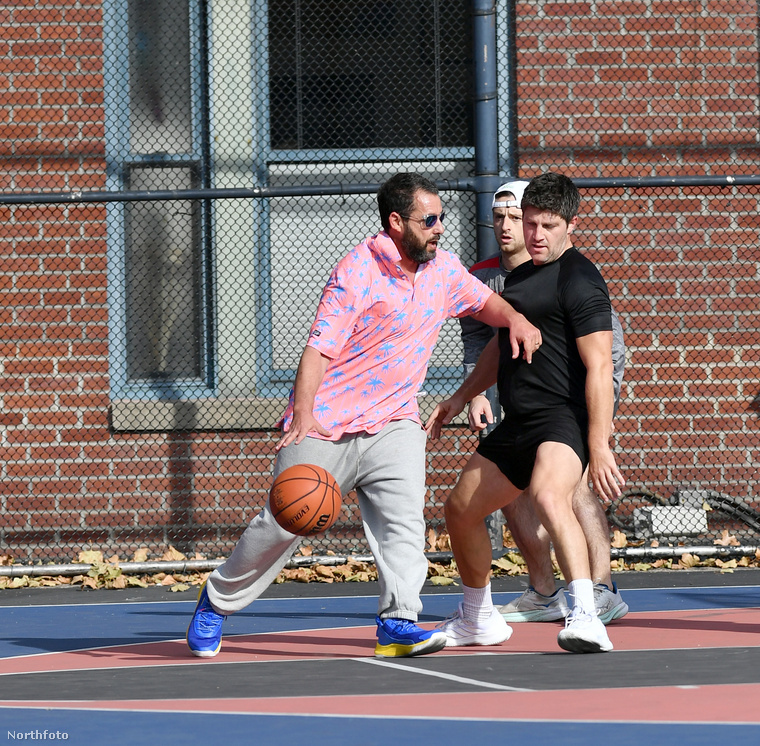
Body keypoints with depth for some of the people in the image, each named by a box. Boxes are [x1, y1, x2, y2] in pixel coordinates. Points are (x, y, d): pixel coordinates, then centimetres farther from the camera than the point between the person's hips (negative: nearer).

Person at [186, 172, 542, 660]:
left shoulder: (443, 269, 5)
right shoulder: (358, 271, -16)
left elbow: (485, 301, 26)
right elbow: (319, 348, -20)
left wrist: (515, 319, 2)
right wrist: (302, 417, -32)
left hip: (394, 423, 5)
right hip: (326, 424, -5)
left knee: (404, 517, -18)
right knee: (284, 523, 0)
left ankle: (398, 623, -21)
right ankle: (217, 600, 20)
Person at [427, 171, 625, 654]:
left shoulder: (579, 280, -11)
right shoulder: (520, 275, 18)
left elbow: (599, 366, -19)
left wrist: (599, 446, -25)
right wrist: (462, 397, 33)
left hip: (564, 419, -10)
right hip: (518, 425, 10)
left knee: (548, 496, -37)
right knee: (461, 509, 19)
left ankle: (586, 618, -52)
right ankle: (478, 620, 41)